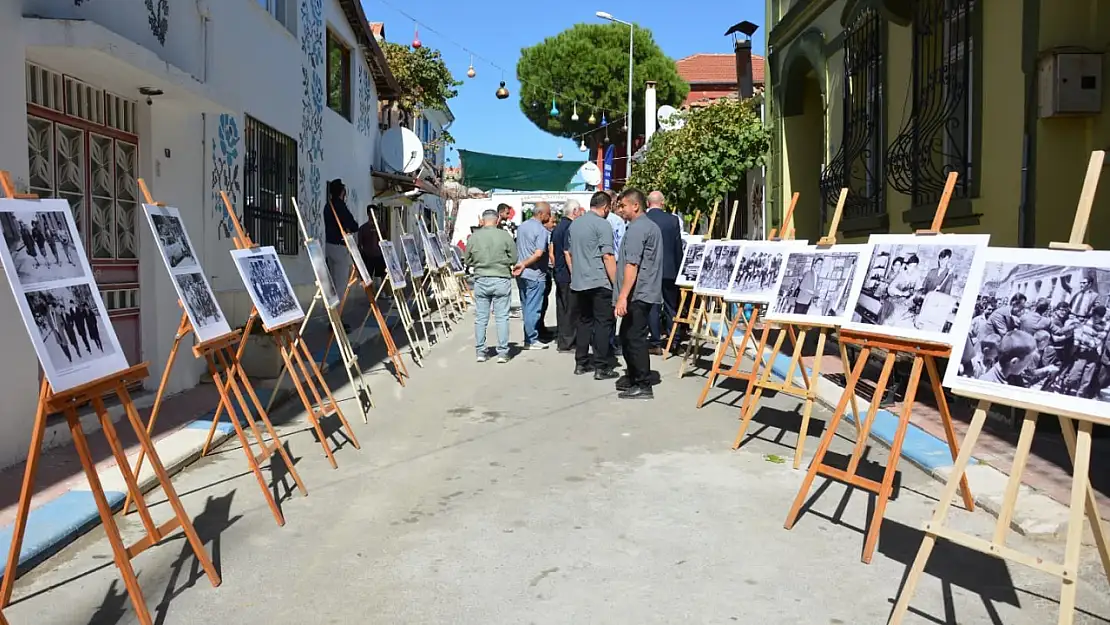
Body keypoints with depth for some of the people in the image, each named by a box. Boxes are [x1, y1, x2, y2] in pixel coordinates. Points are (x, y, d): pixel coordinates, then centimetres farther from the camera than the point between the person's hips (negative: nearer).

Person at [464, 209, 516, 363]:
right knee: (502, 317, 4)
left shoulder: (473, 237, -2)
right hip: (501, 280, -2)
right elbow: (513, 258, -1)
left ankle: (480, 352, 13)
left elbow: (468, 261, 7)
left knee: (480, 318, 9)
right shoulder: (505, 236, -7)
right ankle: (502, 352, 6)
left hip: (481, 280, 2)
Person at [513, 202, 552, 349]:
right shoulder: (542, 231, -14)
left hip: (521, 274, 8)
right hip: (535, 275, -8)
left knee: (526, 307, 14)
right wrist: (524, 264, -16)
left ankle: (529, 337, 21)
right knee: (533, 308, 0)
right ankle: (531, 340, 5)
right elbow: (538, 253, -23)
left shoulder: (521, 227, 10)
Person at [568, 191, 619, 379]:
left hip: (579, 282, 7)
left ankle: (581, 363, 17)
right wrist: (616, 284, -12)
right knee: (603, 323, -2)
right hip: (599, 282, -7)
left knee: (584, 321, 14)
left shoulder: (574, 224, 13)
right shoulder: (603, 225, -10)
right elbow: (608, 257, -15)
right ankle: (601, 367, -1)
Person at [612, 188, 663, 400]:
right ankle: (633, 377, 29)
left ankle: (643, 386, -3)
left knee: (634, 338, -6)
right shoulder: (652, 226, 18)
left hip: (637, 294, -10)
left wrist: (622, 296, -26)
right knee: (628, 336, 18)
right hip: (646, 292, 10)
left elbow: (632, 265, -23)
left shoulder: (636, 229, -14)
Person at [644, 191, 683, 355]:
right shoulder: (673, 220, -2)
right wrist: (679, 269, 11)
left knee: (652, 307, 3)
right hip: (669, 269, 2)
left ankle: (657, 344, 3)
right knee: (671, 307, 11)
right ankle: (675, 342, 15)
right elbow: (678, 247, 2)